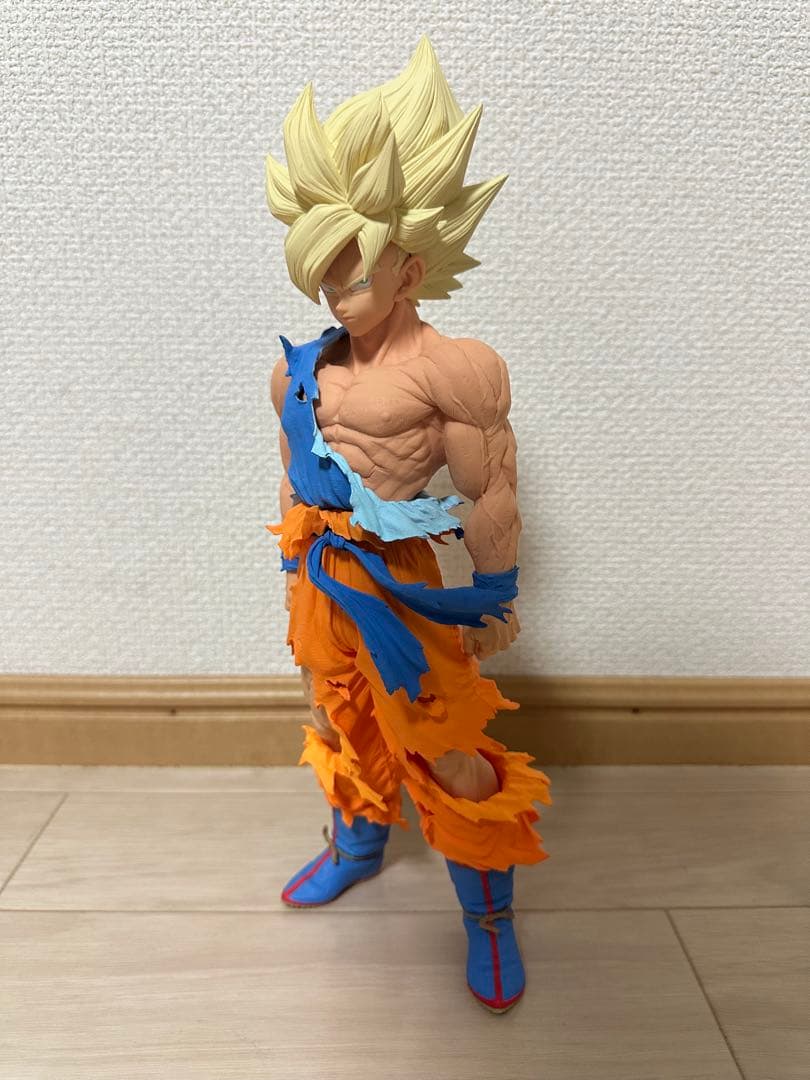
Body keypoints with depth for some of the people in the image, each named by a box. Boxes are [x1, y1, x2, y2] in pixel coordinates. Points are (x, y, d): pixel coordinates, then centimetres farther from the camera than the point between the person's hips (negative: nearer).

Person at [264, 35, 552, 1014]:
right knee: (341, 720, 23)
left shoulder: (447, 367, -17)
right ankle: (357, 845, 49)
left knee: (446, 750, 5)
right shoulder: (301, 369, 3)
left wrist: (493, 606, -7)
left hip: (399, 583, -6)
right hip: (319, 578, 7)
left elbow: (491, 500, -13)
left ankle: (489, 913, 28)